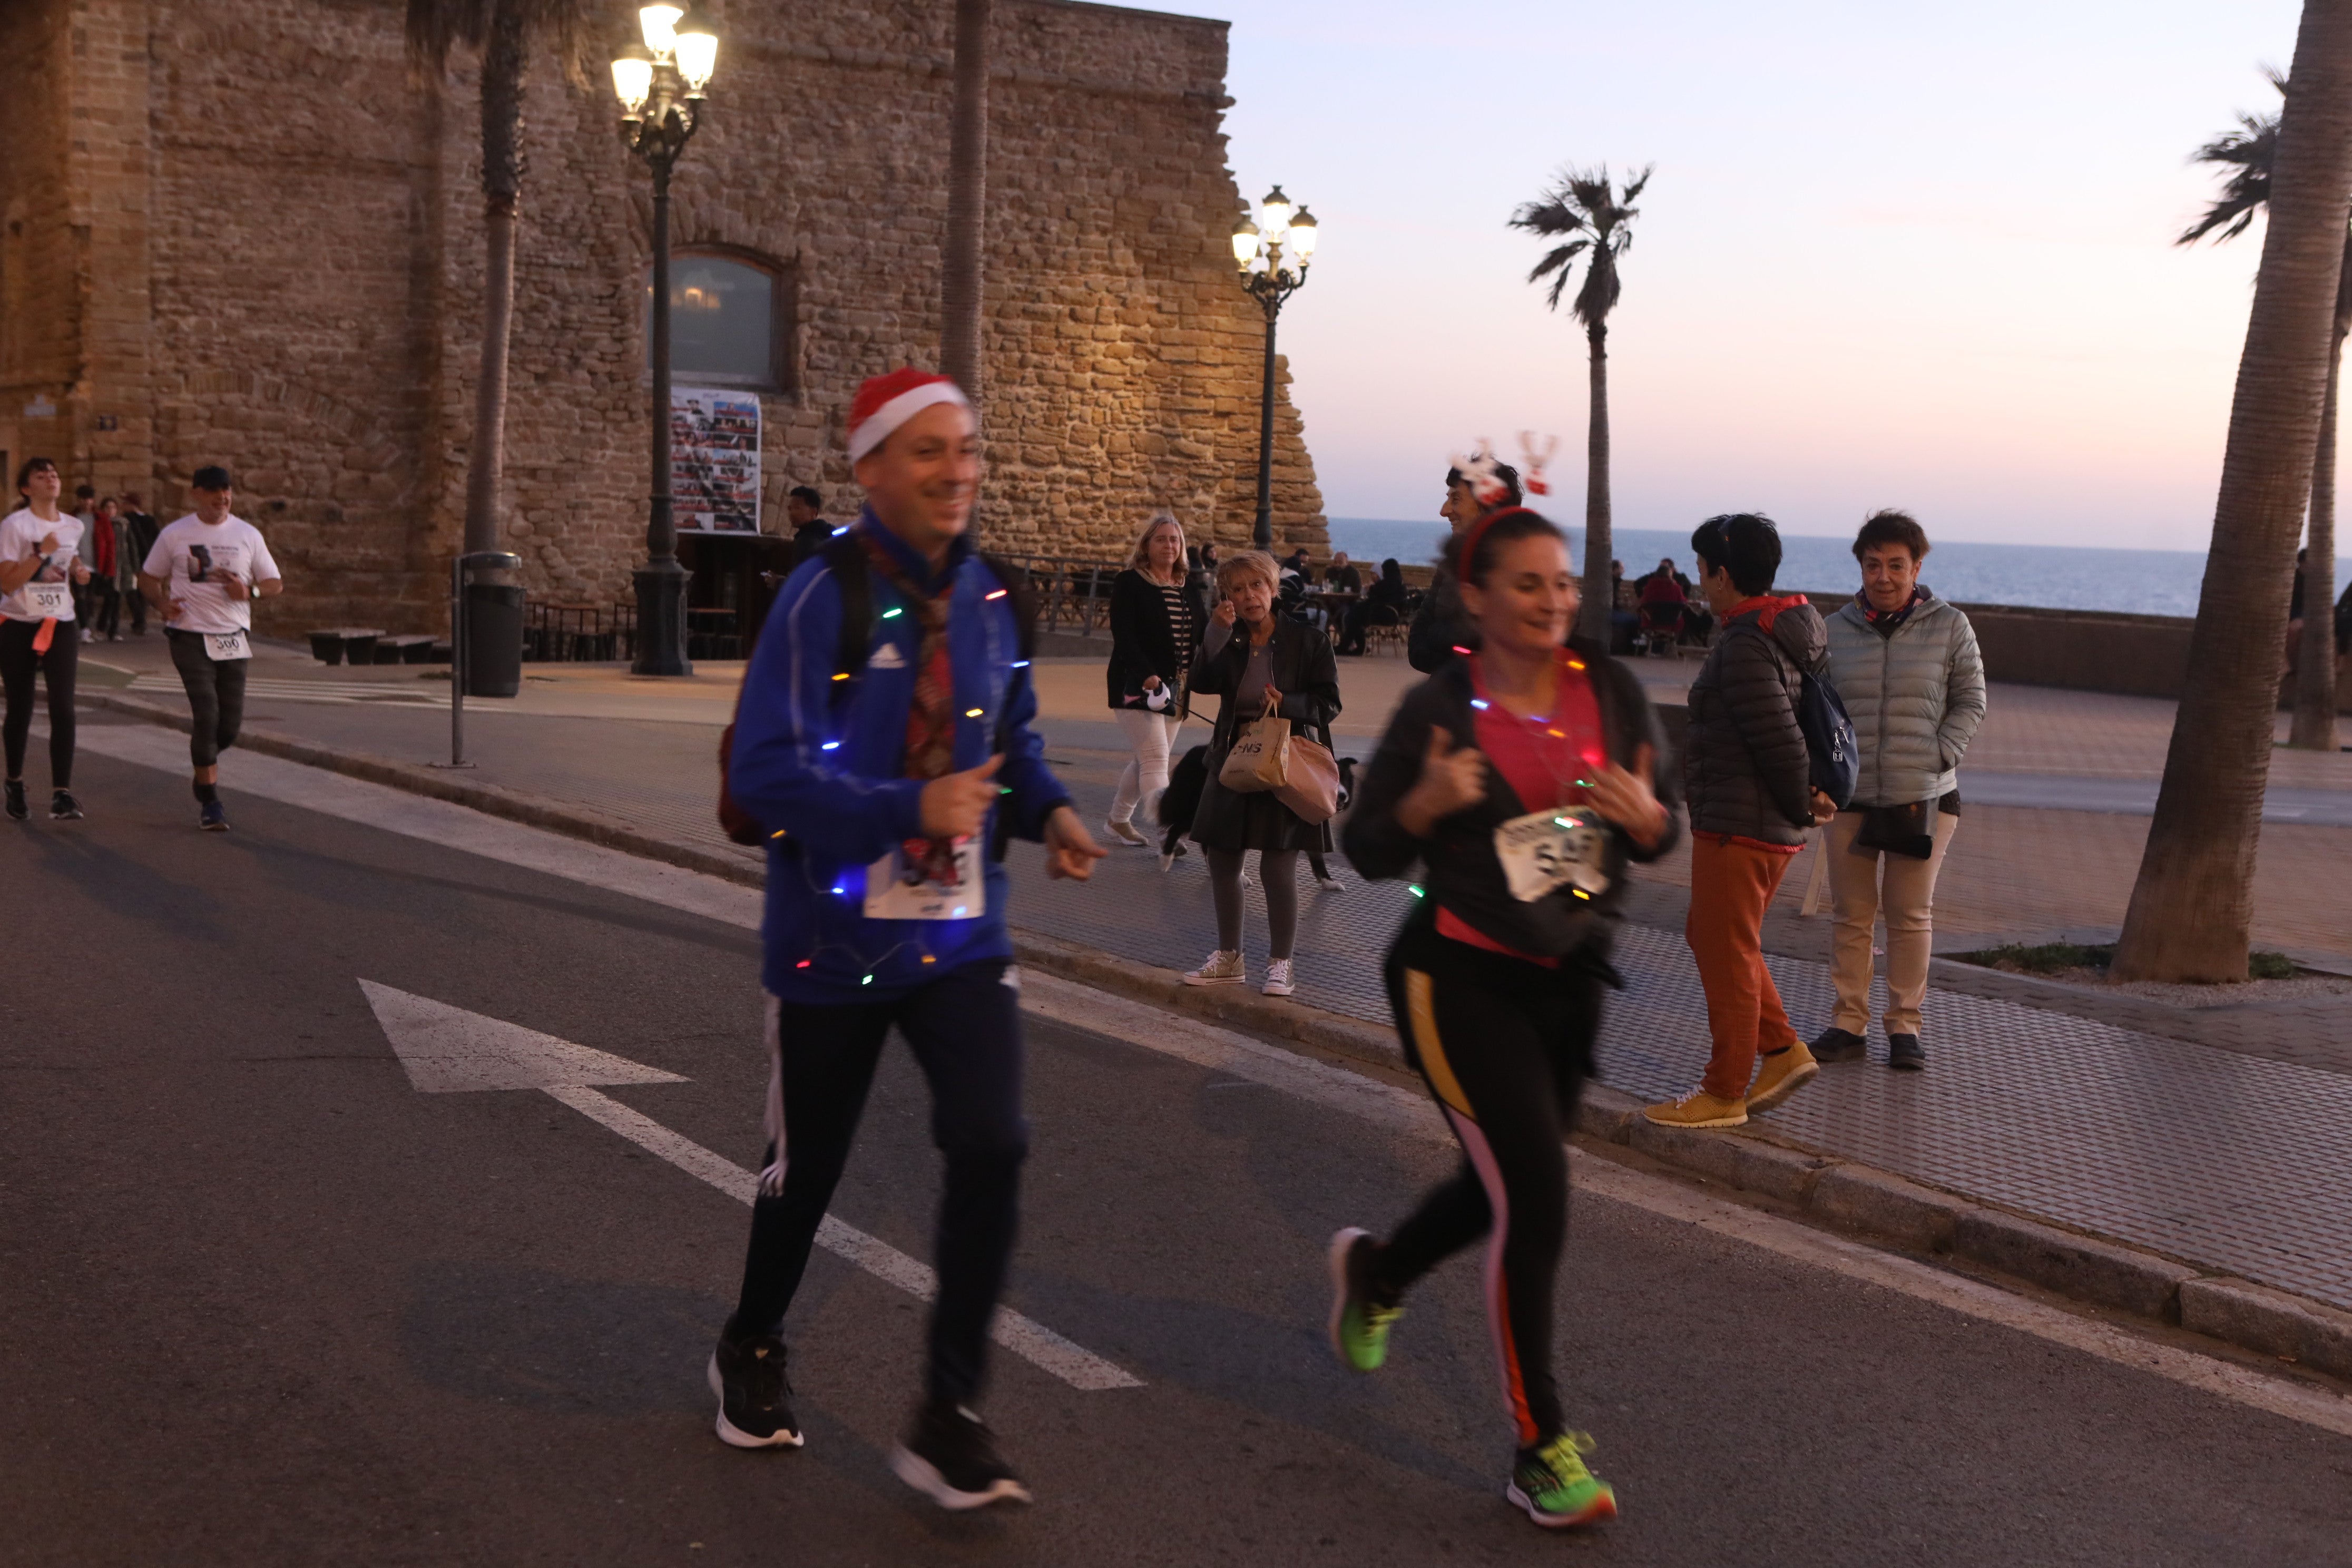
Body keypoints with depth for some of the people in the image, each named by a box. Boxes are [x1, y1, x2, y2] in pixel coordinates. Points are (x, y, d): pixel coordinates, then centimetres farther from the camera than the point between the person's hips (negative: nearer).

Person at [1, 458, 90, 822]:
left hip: (61, 626, 3)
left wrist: (79, 573, 3)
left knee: (63, 708, -11)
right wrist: (43, 553, -23)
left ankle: (62, 795, -13)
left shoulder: (74, 526, 7)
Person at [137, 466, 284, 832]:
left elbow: (275, 585, 11)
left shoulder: (248, 535, 7)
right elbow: (148, 578, 12)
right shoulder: (174, 535, 3)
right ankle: (209, 801, -5)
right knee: (207, 715, -13)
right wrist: (163, 603, -9)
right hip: (190, 636, -3)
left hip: (234, 638, 3)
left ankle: (204, 764, 34)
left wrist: (248, 591, -11)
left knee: (231, 724, 1)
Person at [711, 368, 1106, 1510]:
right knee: (806, 1167, 13)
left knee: (991, 1144, -13)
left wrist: (1047, 809, -4)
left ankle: (948, 1420, 2)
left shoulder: (987, 594, 1)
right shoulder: (825, 596, -18)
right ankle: (751, 1354, 43)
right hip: (834, 937, -4)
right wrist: (914, 807, -33)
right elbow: (765, 772, -23)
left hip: (961, 934, 4)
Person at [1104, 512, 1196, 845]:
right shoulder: (1129, 583, -5)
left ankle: (1119, 820, 29)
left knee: (1146, 761, 13)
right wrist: (1147, 675, -27)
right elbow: (1123, 636, -14)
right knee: (1155, 760, -15)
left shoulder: (1187, 589, 14)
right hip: (1137, 686, -7)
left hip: (1174, 689, 7)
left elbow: (1195, 639, 18)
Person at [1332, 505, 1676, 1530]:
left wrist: (1645, 816, -16)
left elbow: (1661, 838, 7)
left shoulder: (1611, 692, -1)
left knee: (1505, 1191, 19)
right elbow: (1370, 852, -5)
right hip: (1463, 982, -5)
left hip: (1569, 980, 5)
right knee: (1536, 1200, -11)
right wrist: (1426, 802, -24)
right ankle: (1539, 1449, 5)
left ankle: (1374, 1270, 51)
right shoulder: (1440, 709, -11)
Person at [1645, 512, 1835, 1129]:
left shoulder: (1744, 646, -20)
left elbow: (1779, 739, -22)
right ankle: (1782, 1051, 21)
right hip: (1772, 828, 10)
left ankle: (1724, 1093, 10)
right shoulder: (1794, 632, 11)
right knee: (1708, 937, 21)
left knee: (1727, 958, 0)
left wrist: (1801, 806, -8)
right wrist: (1812, 797, 8)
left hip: (1737, 827, -10)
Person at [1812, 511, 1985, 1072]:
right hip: (1851, 796, 2)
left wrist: (1936, 758, -7)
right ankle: (1848, 1023, 13)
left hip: (1924, 798, -1)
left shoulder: (1949, 626, 0)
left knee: (1911, 915, 4)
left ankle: (1904, 1025, 13)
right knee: (1851, 914, 5)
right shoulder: (1837, 630, 4)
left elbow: (1970, 701, 3)